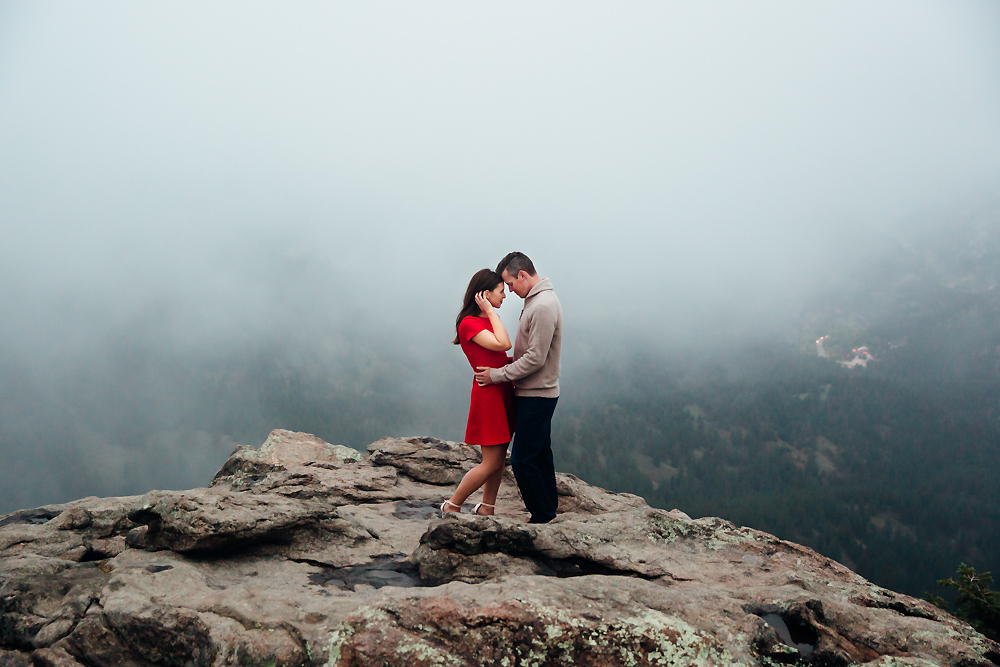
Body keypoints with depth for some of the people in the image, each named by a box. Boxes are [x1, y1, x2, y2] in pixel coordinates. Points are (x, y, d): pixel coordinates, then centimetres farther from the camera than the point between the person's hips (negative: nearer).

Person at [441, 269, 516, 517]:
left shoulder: (487, 320, 13)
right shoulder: (469, 323, -14)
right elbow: (503, 344, -25)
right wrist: (491, 312, -17)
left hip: (503, 391, 9)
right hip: (489, 393, -9)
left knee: (500, 458, 12)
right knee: (491, 463, -4)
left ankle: (486, 508, 23)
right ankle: (452, 506, 11)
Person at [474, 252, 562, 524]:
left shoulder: (543, 307, -22)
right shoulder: (537, 300, 12)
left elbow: (536, 359, -24)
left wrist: (498, 374, -17)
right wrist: (508, 361, 8)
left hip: (537, 396, -10)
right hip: (538, 393, 10)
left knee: (522, 460, -6)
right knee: (540, 453, 20)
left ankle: (542, 517, 3)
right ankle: (549, 504, 33)